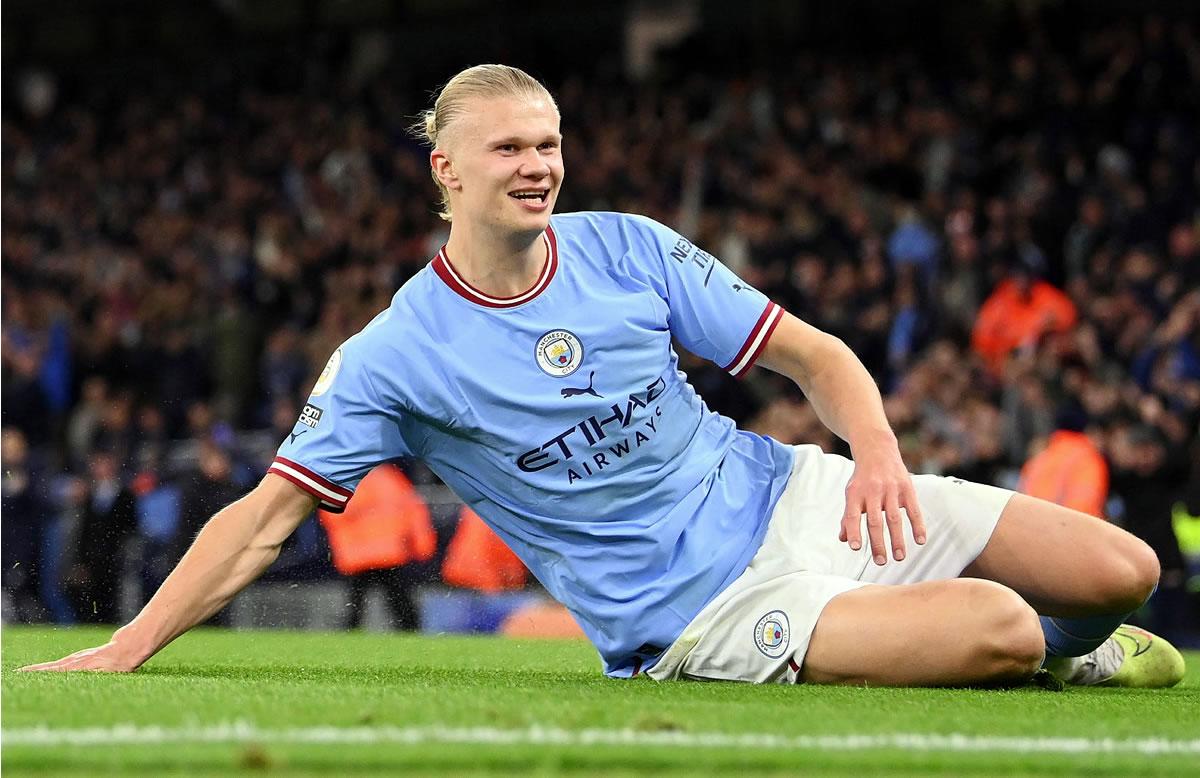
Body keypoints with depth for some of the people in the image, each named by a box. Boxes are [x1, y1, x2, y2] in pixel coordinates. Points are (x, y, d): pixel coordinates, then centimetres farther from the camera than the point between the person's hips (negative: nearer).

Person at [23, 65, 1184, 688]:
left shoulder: (627, 249, 1)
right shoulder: (397, 355, -8)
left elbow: (811, 352, 5)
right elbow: (267, 512, -6)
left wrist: (876, 451, -16)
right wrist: (121, 651, -13)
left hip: (786, 498, 5)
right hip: (700, 618, -5)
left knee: (1123, 571, -9)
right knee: (995, 633, -28)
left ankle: (1059, 645, 26)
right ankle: (1038, 651, 9)